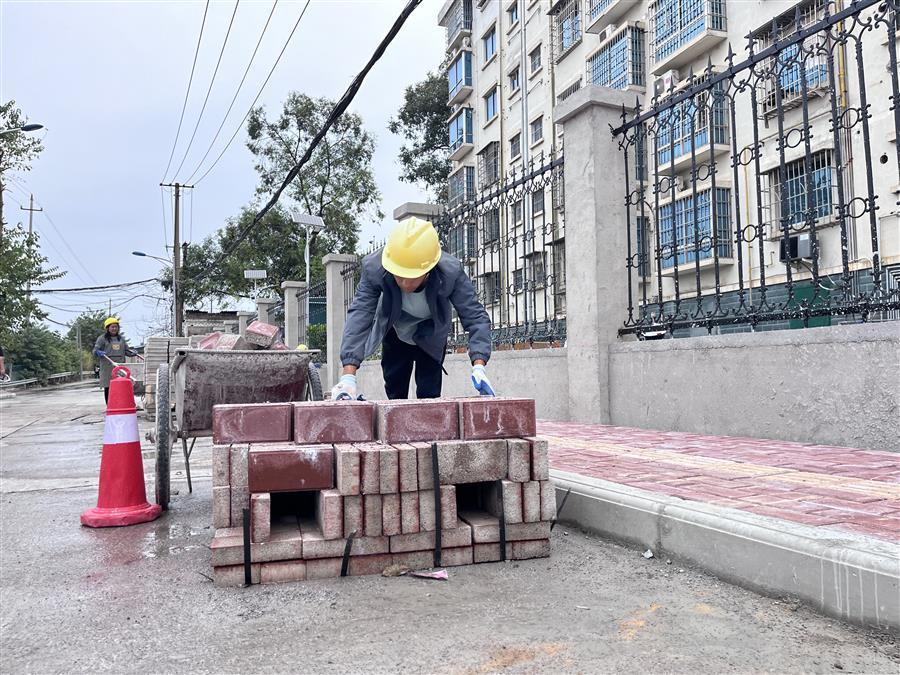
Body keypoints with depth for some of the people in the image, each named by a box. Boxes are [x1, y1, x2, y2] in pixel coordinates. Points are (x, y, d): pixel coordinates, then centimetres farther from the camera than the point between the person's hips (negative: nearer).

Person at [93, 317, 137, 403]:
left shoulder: (121, 339, 20)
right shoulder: (102, 338, 6)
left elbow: (126, 350, 22)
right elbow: (95, 350, 3)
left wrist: (133, 353, 2)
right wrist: (99, 353, -20)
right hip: (108, 367, -4)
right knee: (108, 387, -1)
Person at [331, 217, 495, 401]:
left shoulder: (451, 271, -38)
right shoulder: (373, 268, -37)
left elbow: (475, 316, -37)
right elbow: (359, 316, -43)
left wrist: (478, 367, -53)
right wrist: (348, 376, -54)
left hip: (432, 339, -1)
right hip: (395, 337, 1)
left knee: (429, 395, -2)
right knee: (395, 394, 12)